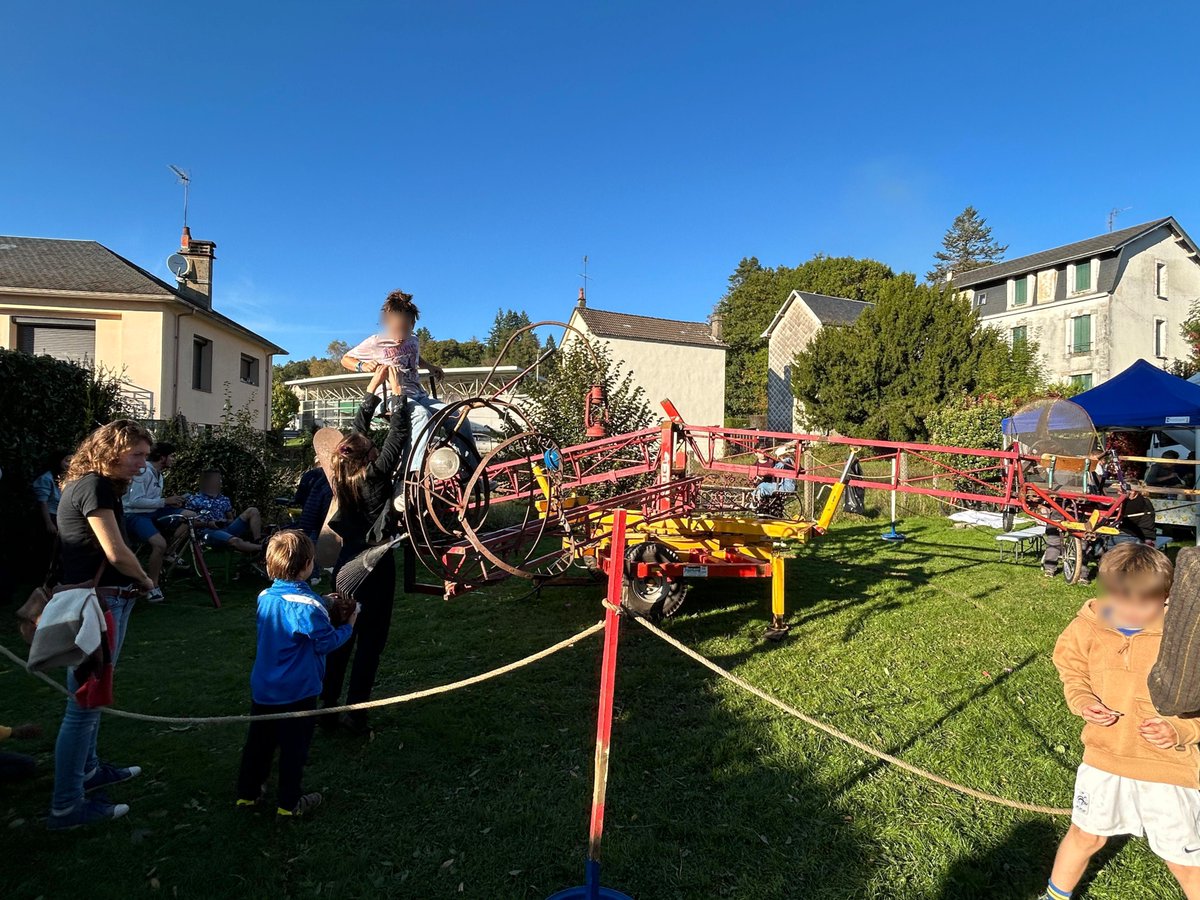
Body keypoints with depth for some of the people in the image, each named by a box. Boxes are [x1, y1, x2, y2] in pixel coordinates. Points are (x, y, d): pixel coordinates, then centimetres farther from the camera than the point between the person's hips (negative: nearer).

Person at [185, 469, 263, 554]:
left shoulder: (225, 500, 22)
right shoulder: (193, 499, 9)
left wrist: (226, 521, 0)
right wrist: (208, 524, -12)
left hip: (226, 529, 6)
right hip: (208, 532, -6)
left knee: (252, 511, -11)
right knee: (236, 541, -39)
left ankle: (258, 543, -27)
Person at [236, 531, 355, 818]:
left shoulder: (265, 598, -2)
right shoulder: (307, 605, -25)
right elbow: (327, 643, -18)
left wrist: (323, 607, 9)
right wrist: (349, 625, -2)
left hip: (262, 689, 7)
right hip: (296, 692, -6)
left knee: (259, 741, 22)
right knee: (294, 748, 10)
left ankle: (248, 792, 36)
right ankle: (289, 802, 22)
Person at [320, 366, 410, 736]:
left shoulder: (341, 475, -1)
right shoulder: (375, 475, -17)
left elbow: (358, 428, 7)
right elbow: (399, 434, -14)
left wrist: (374, 384, 11)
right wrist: (397, 389, -6)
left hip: (346, 563, 7)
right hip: (375, 566, -6)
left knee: (341, 638, 15)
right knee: (370, 641, 3)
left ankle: (328, 708, 22)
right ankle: (354, 713, 6)